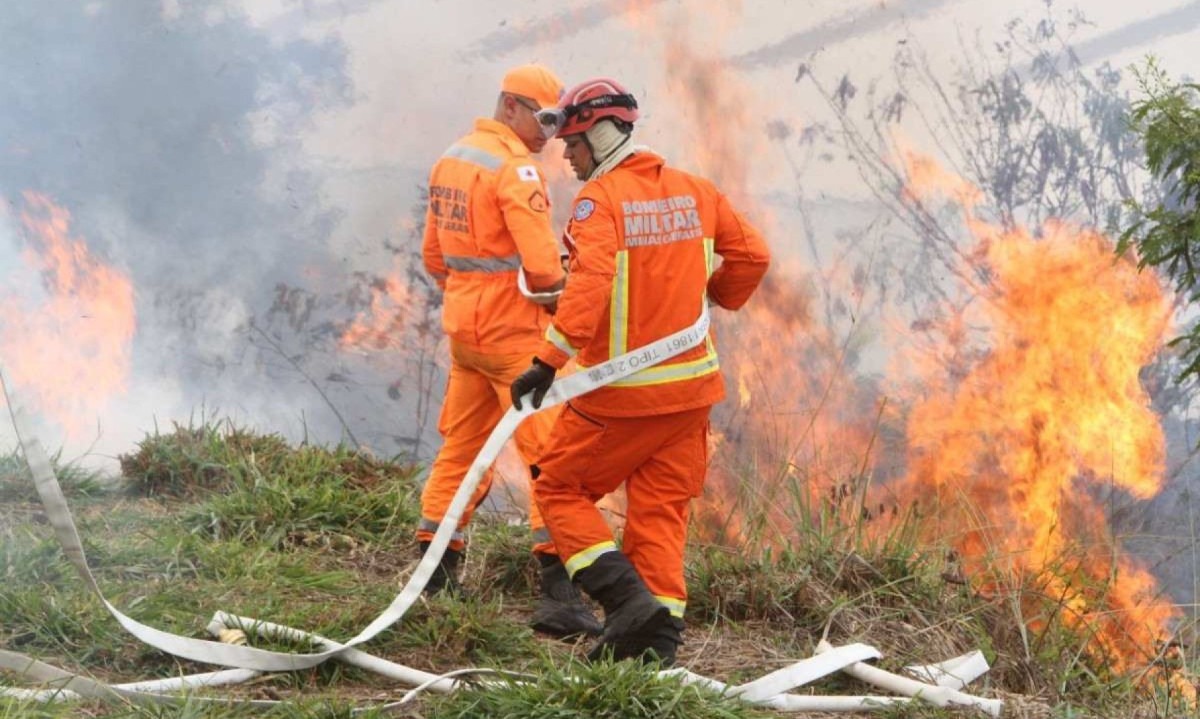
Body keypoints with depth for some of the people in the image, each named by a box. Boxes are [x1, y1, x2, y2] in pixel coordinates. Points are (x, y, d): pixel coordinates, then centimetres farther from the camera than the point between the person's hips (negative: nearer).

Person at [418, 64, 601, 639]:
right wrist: (559, 299, -4)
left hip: (462, 322, 9)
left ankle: (435, 567, 24)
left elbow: (434, 253, 19)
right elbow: (540, 262, -23)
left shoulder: (450, 161, 12)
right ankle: (557, 587, -15)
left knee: (461, 444, 18)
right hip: (512, 327, -9)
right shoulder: (514, 168, -16)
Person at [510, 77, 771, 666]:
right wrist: (713, 298, 31)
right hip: (690, 384, 6)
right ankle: (659, 635, 8)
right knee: (660, 510, 12)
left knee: (560, 489, 8)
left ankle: (628, 597, -7)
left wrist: (549, 361, -32)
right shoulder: (694, 190, 7)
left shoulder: (600, 198, -13)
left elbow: (591, 280, -27)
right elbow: (752, 255, 14)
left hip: (620, 393, -6)